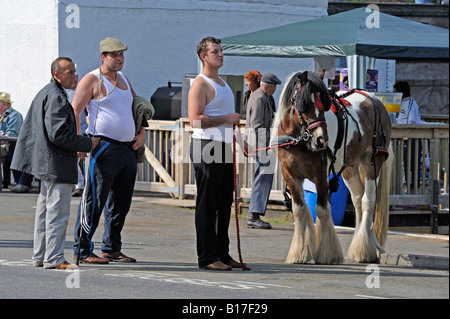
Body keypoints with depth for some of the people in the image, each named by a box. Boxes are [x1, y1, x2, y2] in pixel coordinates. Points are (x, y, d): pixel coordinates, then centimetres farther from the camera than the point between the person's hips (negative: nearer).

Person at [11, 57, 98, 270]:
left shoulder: (44, 93, 17)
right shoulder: (56, 97, -16)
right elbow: (58, 133, -23)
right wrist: (86, 144, -14)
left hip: (45, 163, 11)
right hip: (57, 164, -11)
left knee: (45, 210, 16)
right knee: (58, 212, -8)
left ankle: (40, 256, 22)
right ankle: (54, 258, -8)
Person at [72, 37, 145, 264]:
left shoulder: (123, 79, 18)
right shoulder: (92, 80, -5)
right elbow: (74, 111, -10)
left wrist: (141, 133, 12)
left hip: (128, 149, 8)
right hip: (104, 149, -8)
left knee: (121, 203, 10)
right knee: (94, 201, -8)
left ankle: (111, 249, 18)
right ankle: (82, 250, -4)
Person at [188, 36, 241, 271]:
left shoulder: (222, 83, 20)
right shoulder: (200, 84, -9)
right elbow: (195, 119, -20)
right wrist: (227, 119, -17)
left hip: (224, 147, 9)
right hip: (207, 147, -9)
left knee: (224, 203, 11)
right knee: (207, 205, -7)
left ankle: (222, 253, 18)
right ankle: (207, 257, -7)